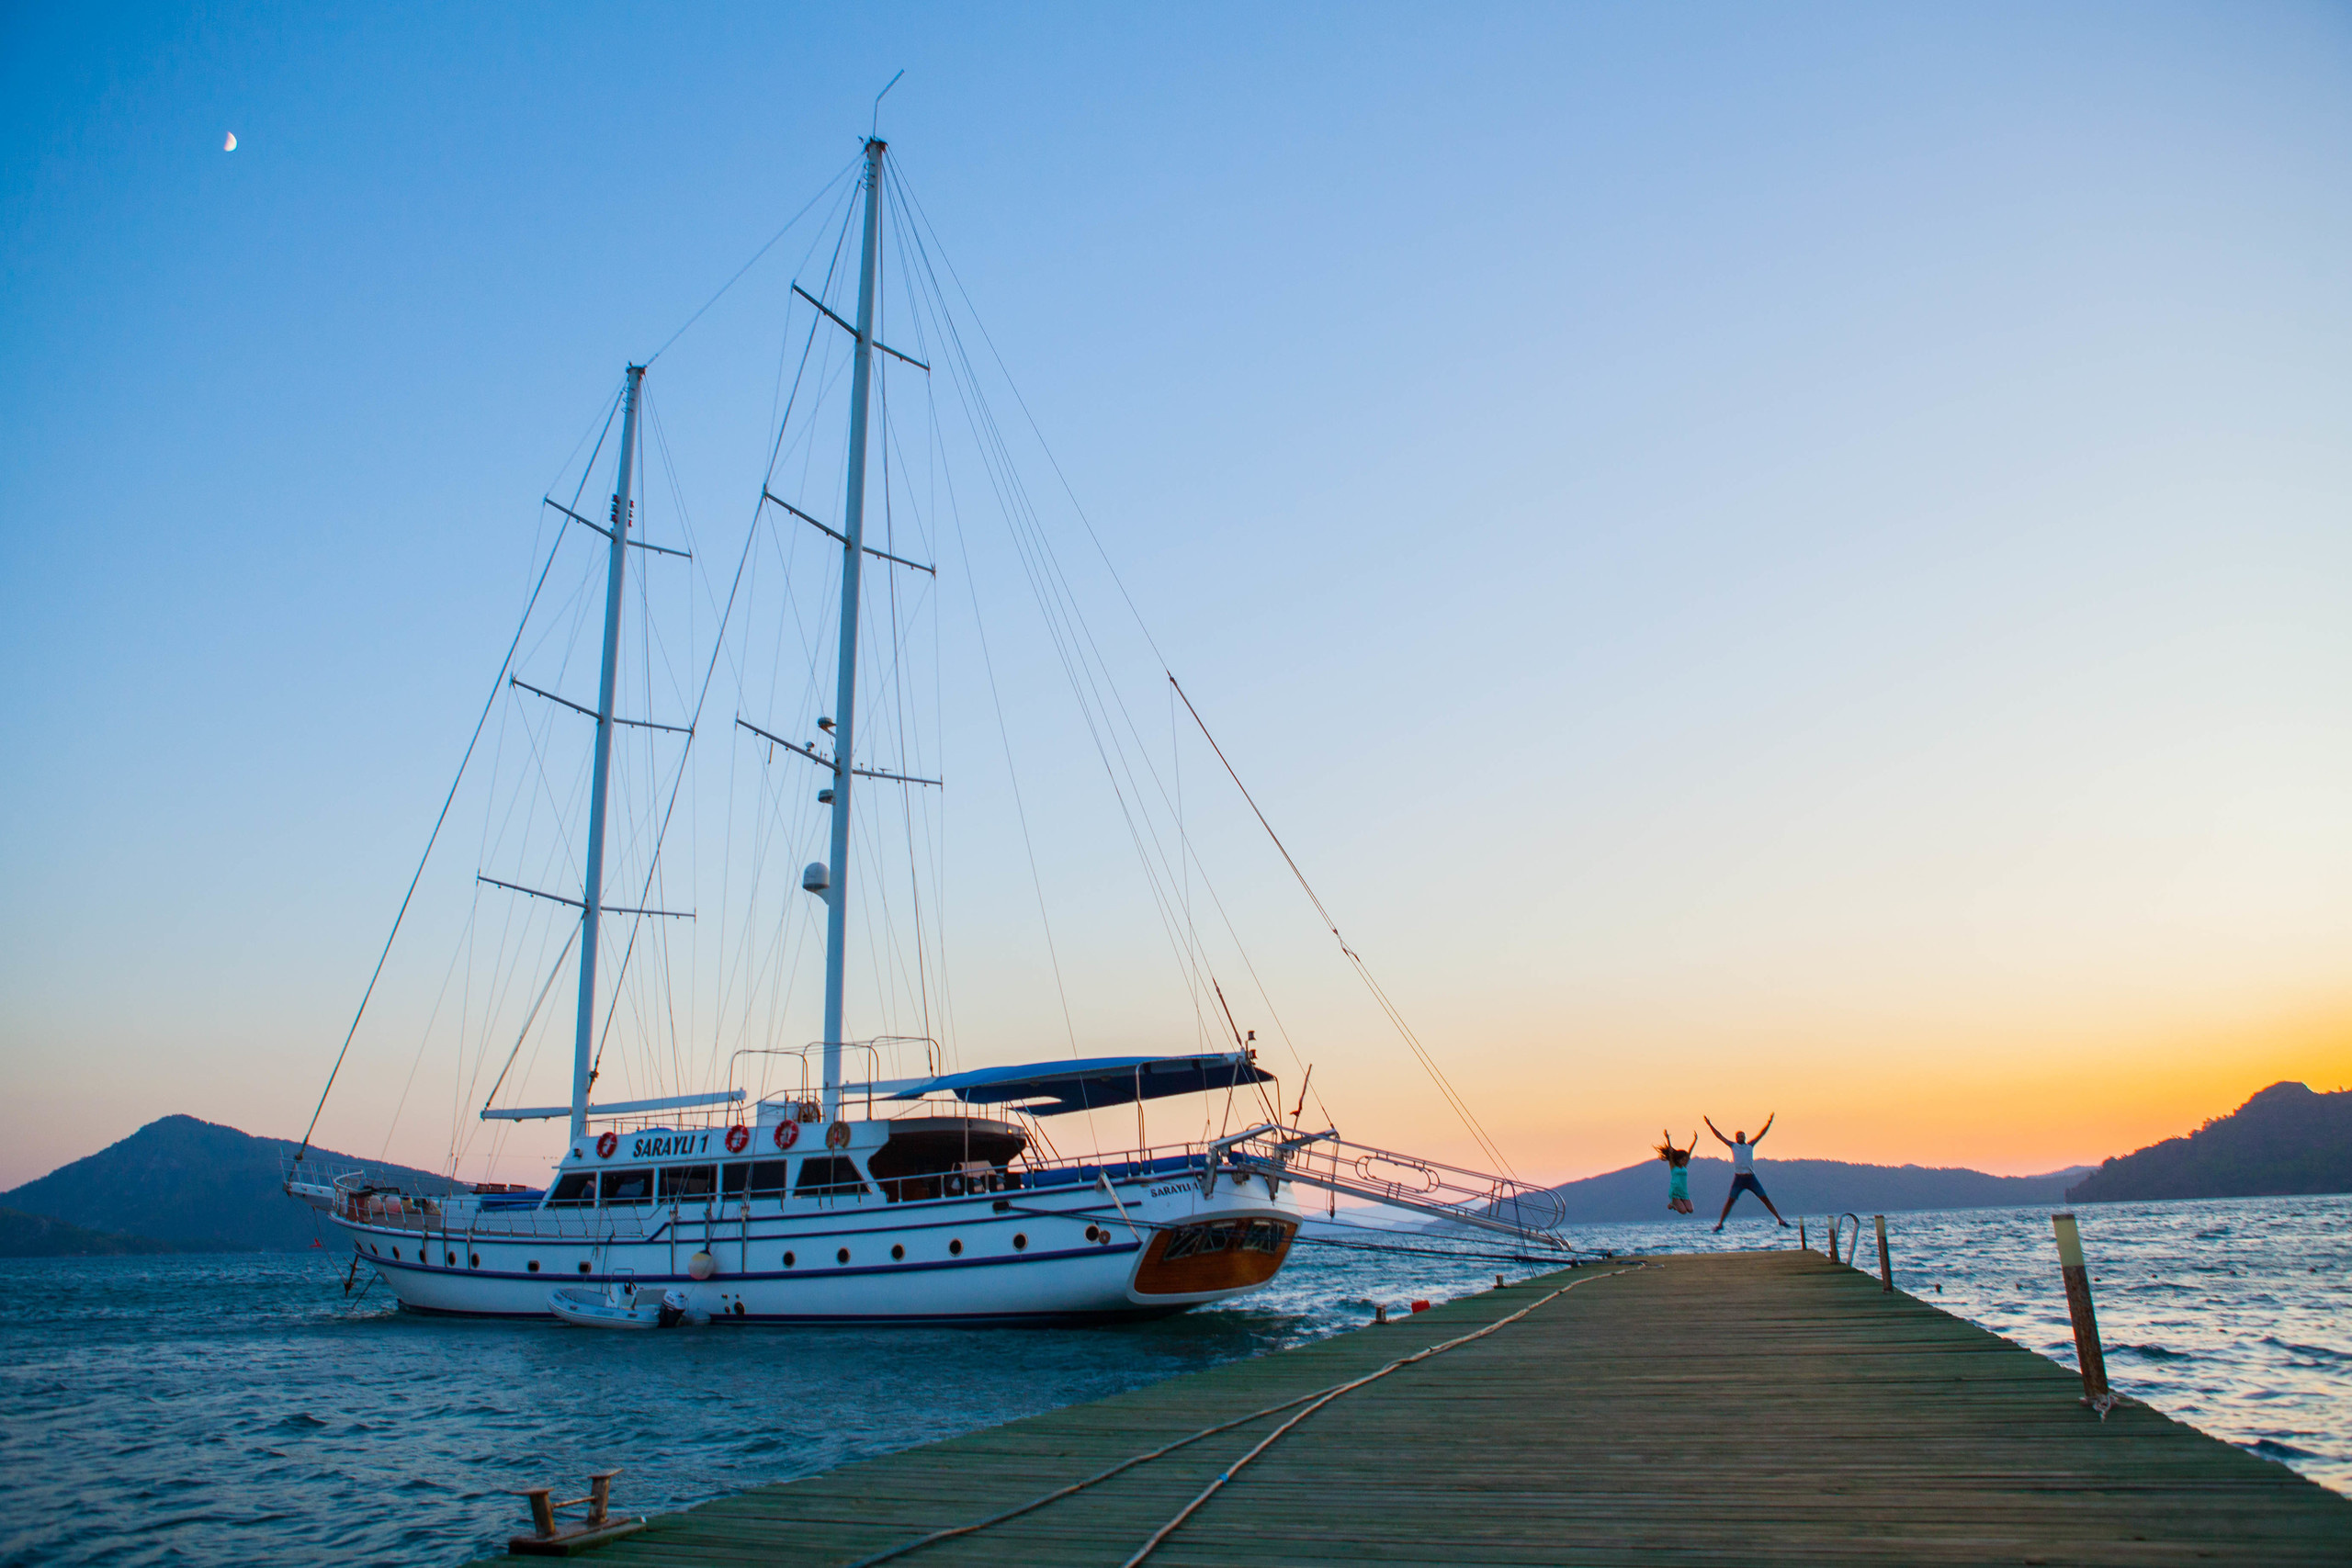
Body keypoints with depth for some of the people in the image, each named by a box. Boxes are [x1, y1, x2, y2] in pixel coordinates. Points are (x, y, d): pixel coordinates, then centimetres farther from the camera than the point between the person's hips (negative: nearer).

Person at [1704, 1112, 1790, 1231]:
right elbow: (1719, 1136, 11)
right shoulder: (1733, 1146, 11)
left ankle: (1780, 1219, 8)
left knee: (1765, 1198, 1)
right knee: (1730, 1201, -5)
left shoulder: (1750, 1145, 14)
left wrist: (1769, 1122, 4)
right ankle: (1720, 1223, -1)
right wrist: (1710, 1125, 9)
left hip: (1751, 1177, 1)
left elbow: (1761, 1134, 11)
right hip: (1738, 1178, -1)